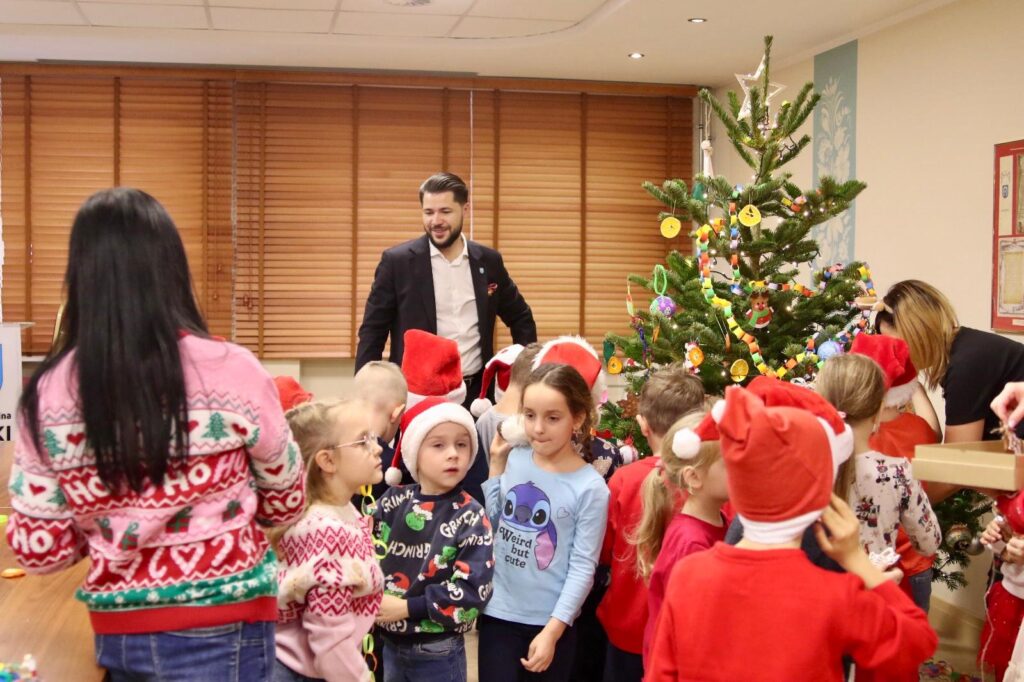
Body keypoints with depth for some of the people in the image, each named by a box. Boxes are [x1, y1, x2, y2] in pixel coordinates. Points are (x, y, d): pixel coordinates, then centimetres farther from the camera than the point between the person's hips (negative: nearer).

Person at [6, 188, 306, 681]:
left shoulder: (48, 393, -9)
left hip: (117, 632, 3)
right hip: (221, 630, -2)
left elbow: (38, 550, -3)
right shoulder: (230, 370, -15)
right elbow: (286, 503, -1)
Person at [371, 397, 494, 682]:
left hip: (438, 654, -4)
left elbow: (472, 590, -19)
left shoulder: (471, 518, -13)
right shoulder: (392, 502, -1)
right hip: (390, 644, 4)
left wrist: (407, 607, -20)